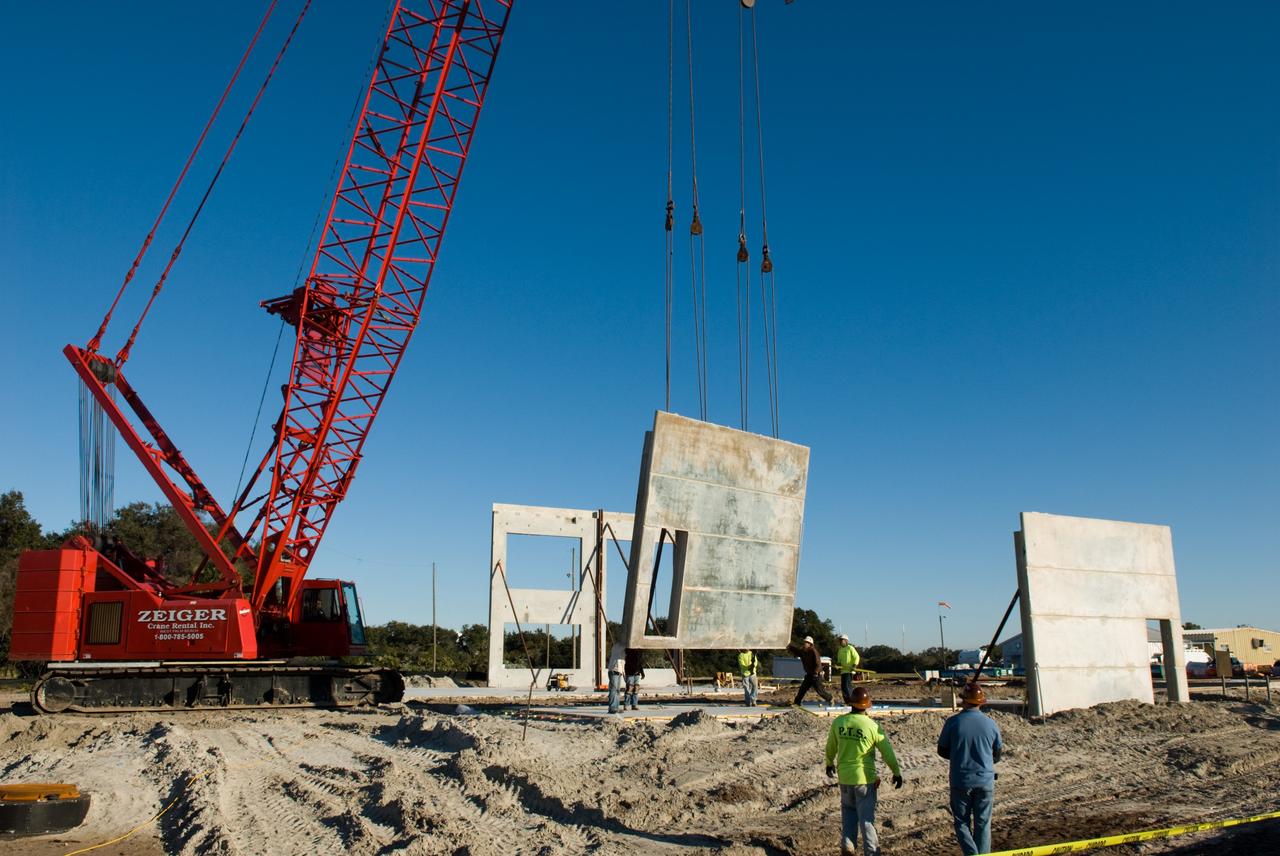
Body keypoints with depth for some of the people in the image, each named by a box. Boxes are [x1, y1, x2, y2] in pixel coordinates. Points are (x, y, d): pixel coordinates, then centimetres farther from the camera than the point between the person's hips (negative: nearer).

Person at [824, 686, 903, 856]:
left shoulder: (838, 722, -6)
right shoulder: (872, 726, -15)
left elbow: (831, 746, 9)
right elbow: (887, 752, -7)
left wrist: (830, 763, 28)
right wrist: (897, 772, 7)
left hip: (844, 776, 3)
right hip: (865, 778, -3)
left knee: (848, 810, 22)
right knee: (866, 816, 8)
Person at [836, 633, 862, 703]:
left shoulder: (850, 648, -6)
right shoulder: (840, 650, 18)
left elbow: (857, 657, -9)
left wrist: (854, 666, -20)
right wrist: (838, 664, 2)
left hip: (849, 671, -8)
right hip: (843, 670, 8)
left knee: (847, 685, -17)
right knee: (843, 687, 5)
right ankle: (847, 701, 13)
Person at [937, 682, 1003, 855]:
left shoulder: (953, 722, -10)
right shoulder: (991, 724, -4)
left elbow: (942, 750, 1)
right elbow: (997, 755, 8)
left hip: (960, 781, -2)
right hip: (985, 781, 2)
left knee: (962, 823, 11)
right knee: (982, 824, 14)